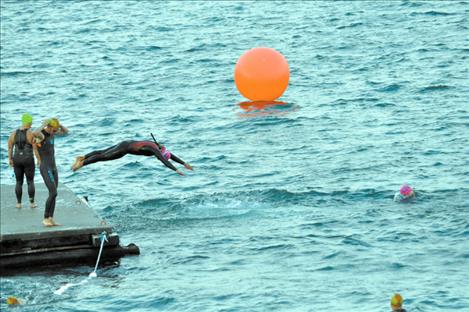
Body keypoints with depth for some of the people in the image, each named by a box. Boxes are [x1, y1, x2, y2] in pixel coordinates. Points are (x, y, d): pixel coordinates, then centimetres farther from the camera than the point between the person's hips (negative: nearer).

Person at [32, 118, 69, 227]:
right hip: (45, 168, -9)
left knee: (53, 195, 8)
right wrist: (43, 125, -26)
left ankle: (50, 219, 12)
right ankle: (45, 218, -4)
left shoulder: (51, 133, 9)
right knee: (53, 193, -15)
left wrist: (59, 125, 2)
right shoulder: (40, 134, -18)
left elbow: (66, 132, 23)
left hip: (53, 168, 9)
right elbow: (34, 133, -44)